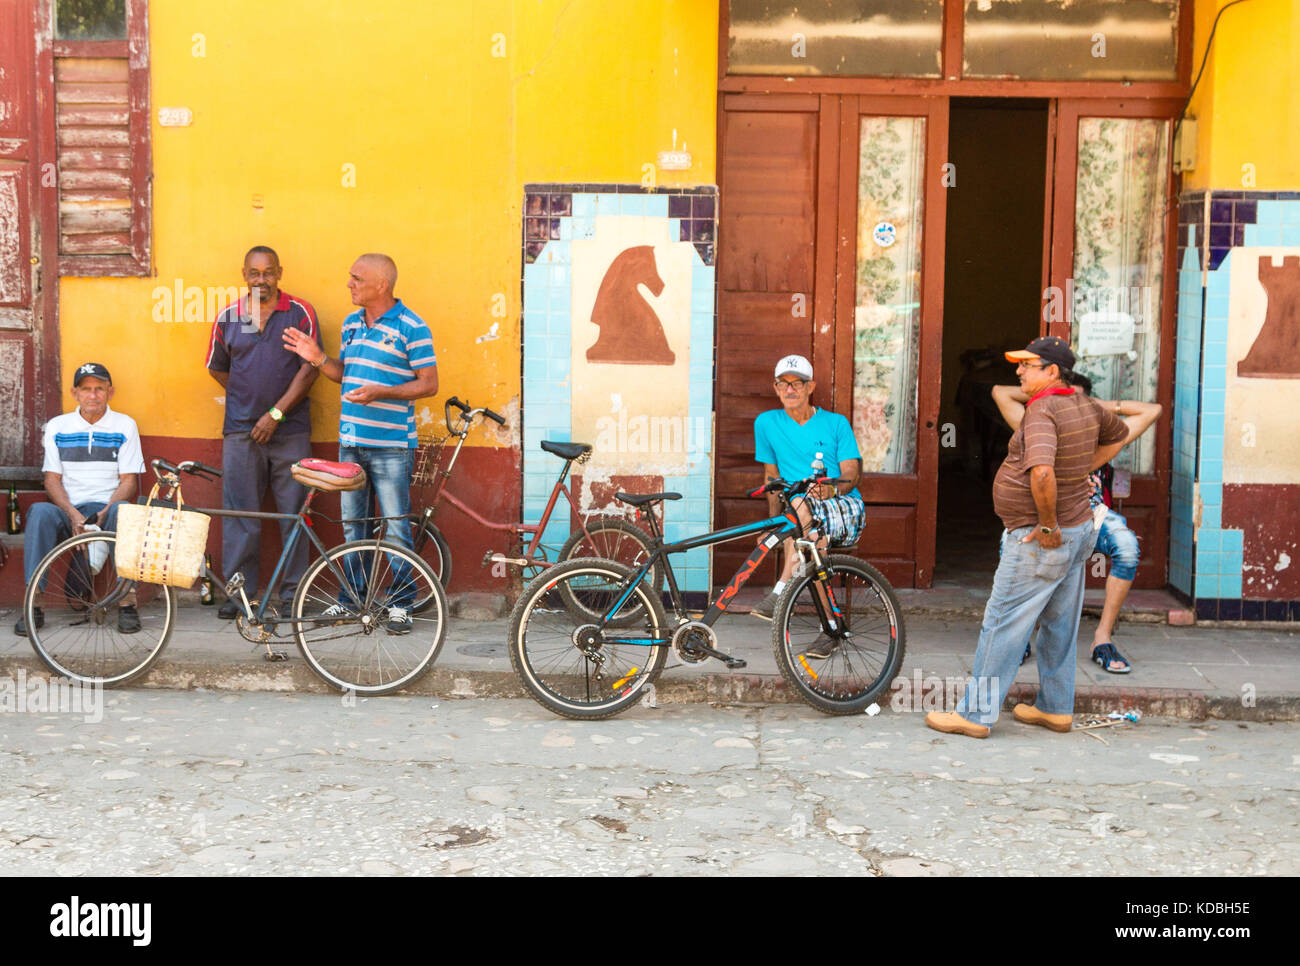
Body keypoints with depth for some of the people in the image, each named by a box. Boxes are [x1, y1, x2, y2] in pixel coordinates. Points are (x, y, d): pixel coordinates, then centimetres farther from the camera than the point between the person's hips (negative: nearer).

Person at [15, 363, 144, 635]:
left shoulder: (125, 425, 6)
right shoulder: (57, 426, 11)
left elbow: (129, 480, 1)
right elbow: (52, 479, 5)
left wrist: (104, 513, -17)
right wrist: (73, 514, -14)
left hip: (108, 508, -1)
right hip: (69, 511, 1)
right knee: (39, 512, -31)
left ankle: (127, 602, -33)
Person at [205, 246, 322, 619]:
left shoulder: (300, 313, 1)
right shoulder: (228, 317, 8)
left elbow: (310, 368, -4)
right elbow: (218, 369, 18)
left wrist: (276, 413, -9)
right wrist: (249, 399, 9)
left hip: (290, 430, -2)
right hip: (241, 430, 2)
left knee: (293, 511, 1)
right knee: (239, 512, 3)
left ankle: (292, 591, 10)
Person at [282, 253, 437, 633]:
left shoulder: (412, 328, -9)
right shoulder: (351, 323, 13)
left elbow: (429, 384, -10)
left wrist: (380, 392, -20)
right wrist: (319, 358, 1)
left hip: (391, 445, -7)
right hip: (350, 441, 7)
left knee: (396, 528, -3)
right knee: (351, 525, 13)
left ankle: (401, 603, 7)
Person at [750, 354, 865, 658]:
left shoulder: (836, 423, 6)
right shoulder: (767, 423, 10)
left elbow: (851, 473, -2)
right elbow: (772, 475, 13)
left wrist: (831, 489, -26)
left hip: (846, 508, -2)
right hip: (800, 518, 2)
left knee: (800, 504, -36)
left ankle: (779, 594, -36)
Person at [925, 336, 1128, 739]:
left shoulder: (1042, 411, -21)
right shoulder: (1085, 406, 8)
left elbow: (1041, 472, -37)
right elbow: (1119, 433, 30)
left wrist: (1048, 525, -25)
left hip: (1040, 541, -9)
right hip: (1079, 532, 9)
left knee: (1003, 624, -3)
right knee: (1059, 626, 17)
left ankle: (975, 713, 1)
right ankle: (1056, 708, 27)